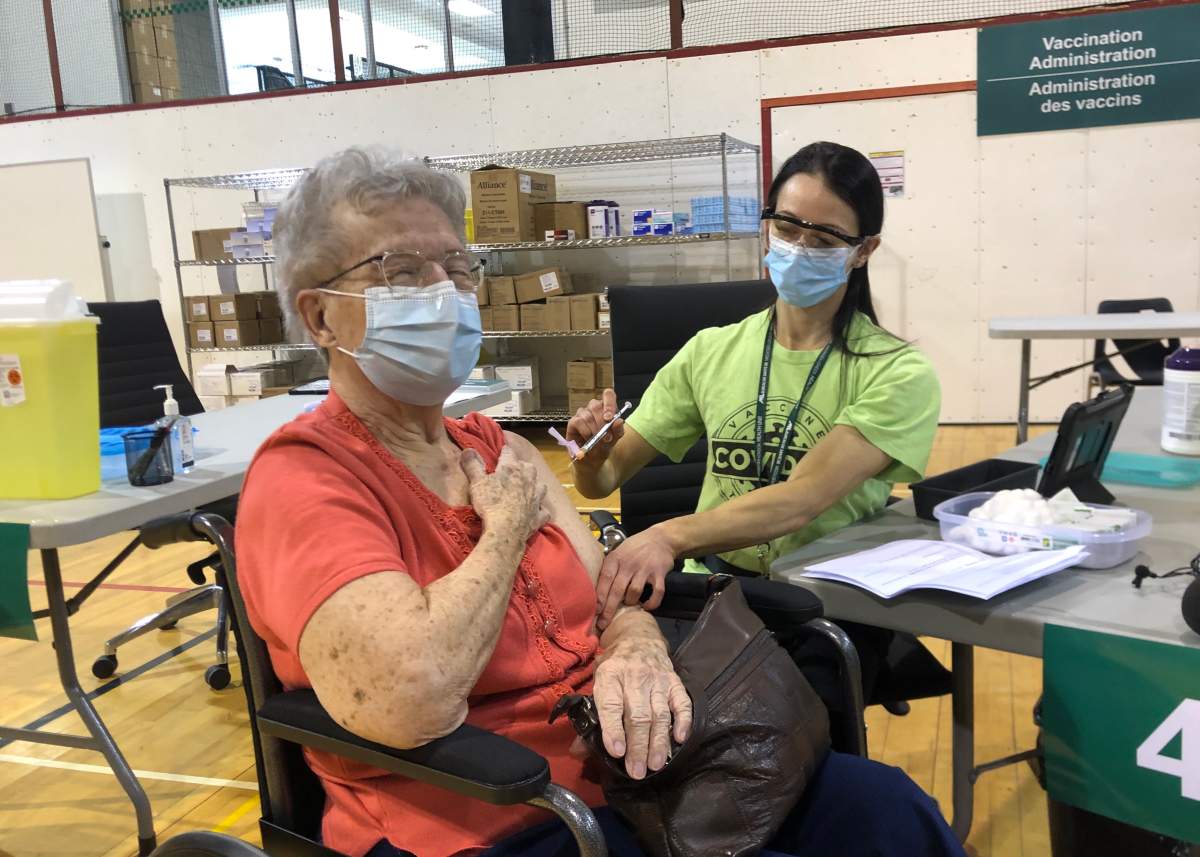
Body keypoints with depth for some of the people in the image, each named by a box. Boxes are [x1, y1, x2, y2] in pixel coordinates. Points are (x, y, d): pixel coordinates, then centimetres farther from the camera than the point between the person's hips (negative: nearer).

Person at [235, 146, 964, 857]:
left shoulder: (498, 449, 10)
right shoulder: (301, 479, -15)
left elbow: (616, 596, 7)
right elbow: (409, 700, -30)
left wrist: (637, 657, -17)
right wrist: (509, 522, -14)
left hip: (625, 770, 7)